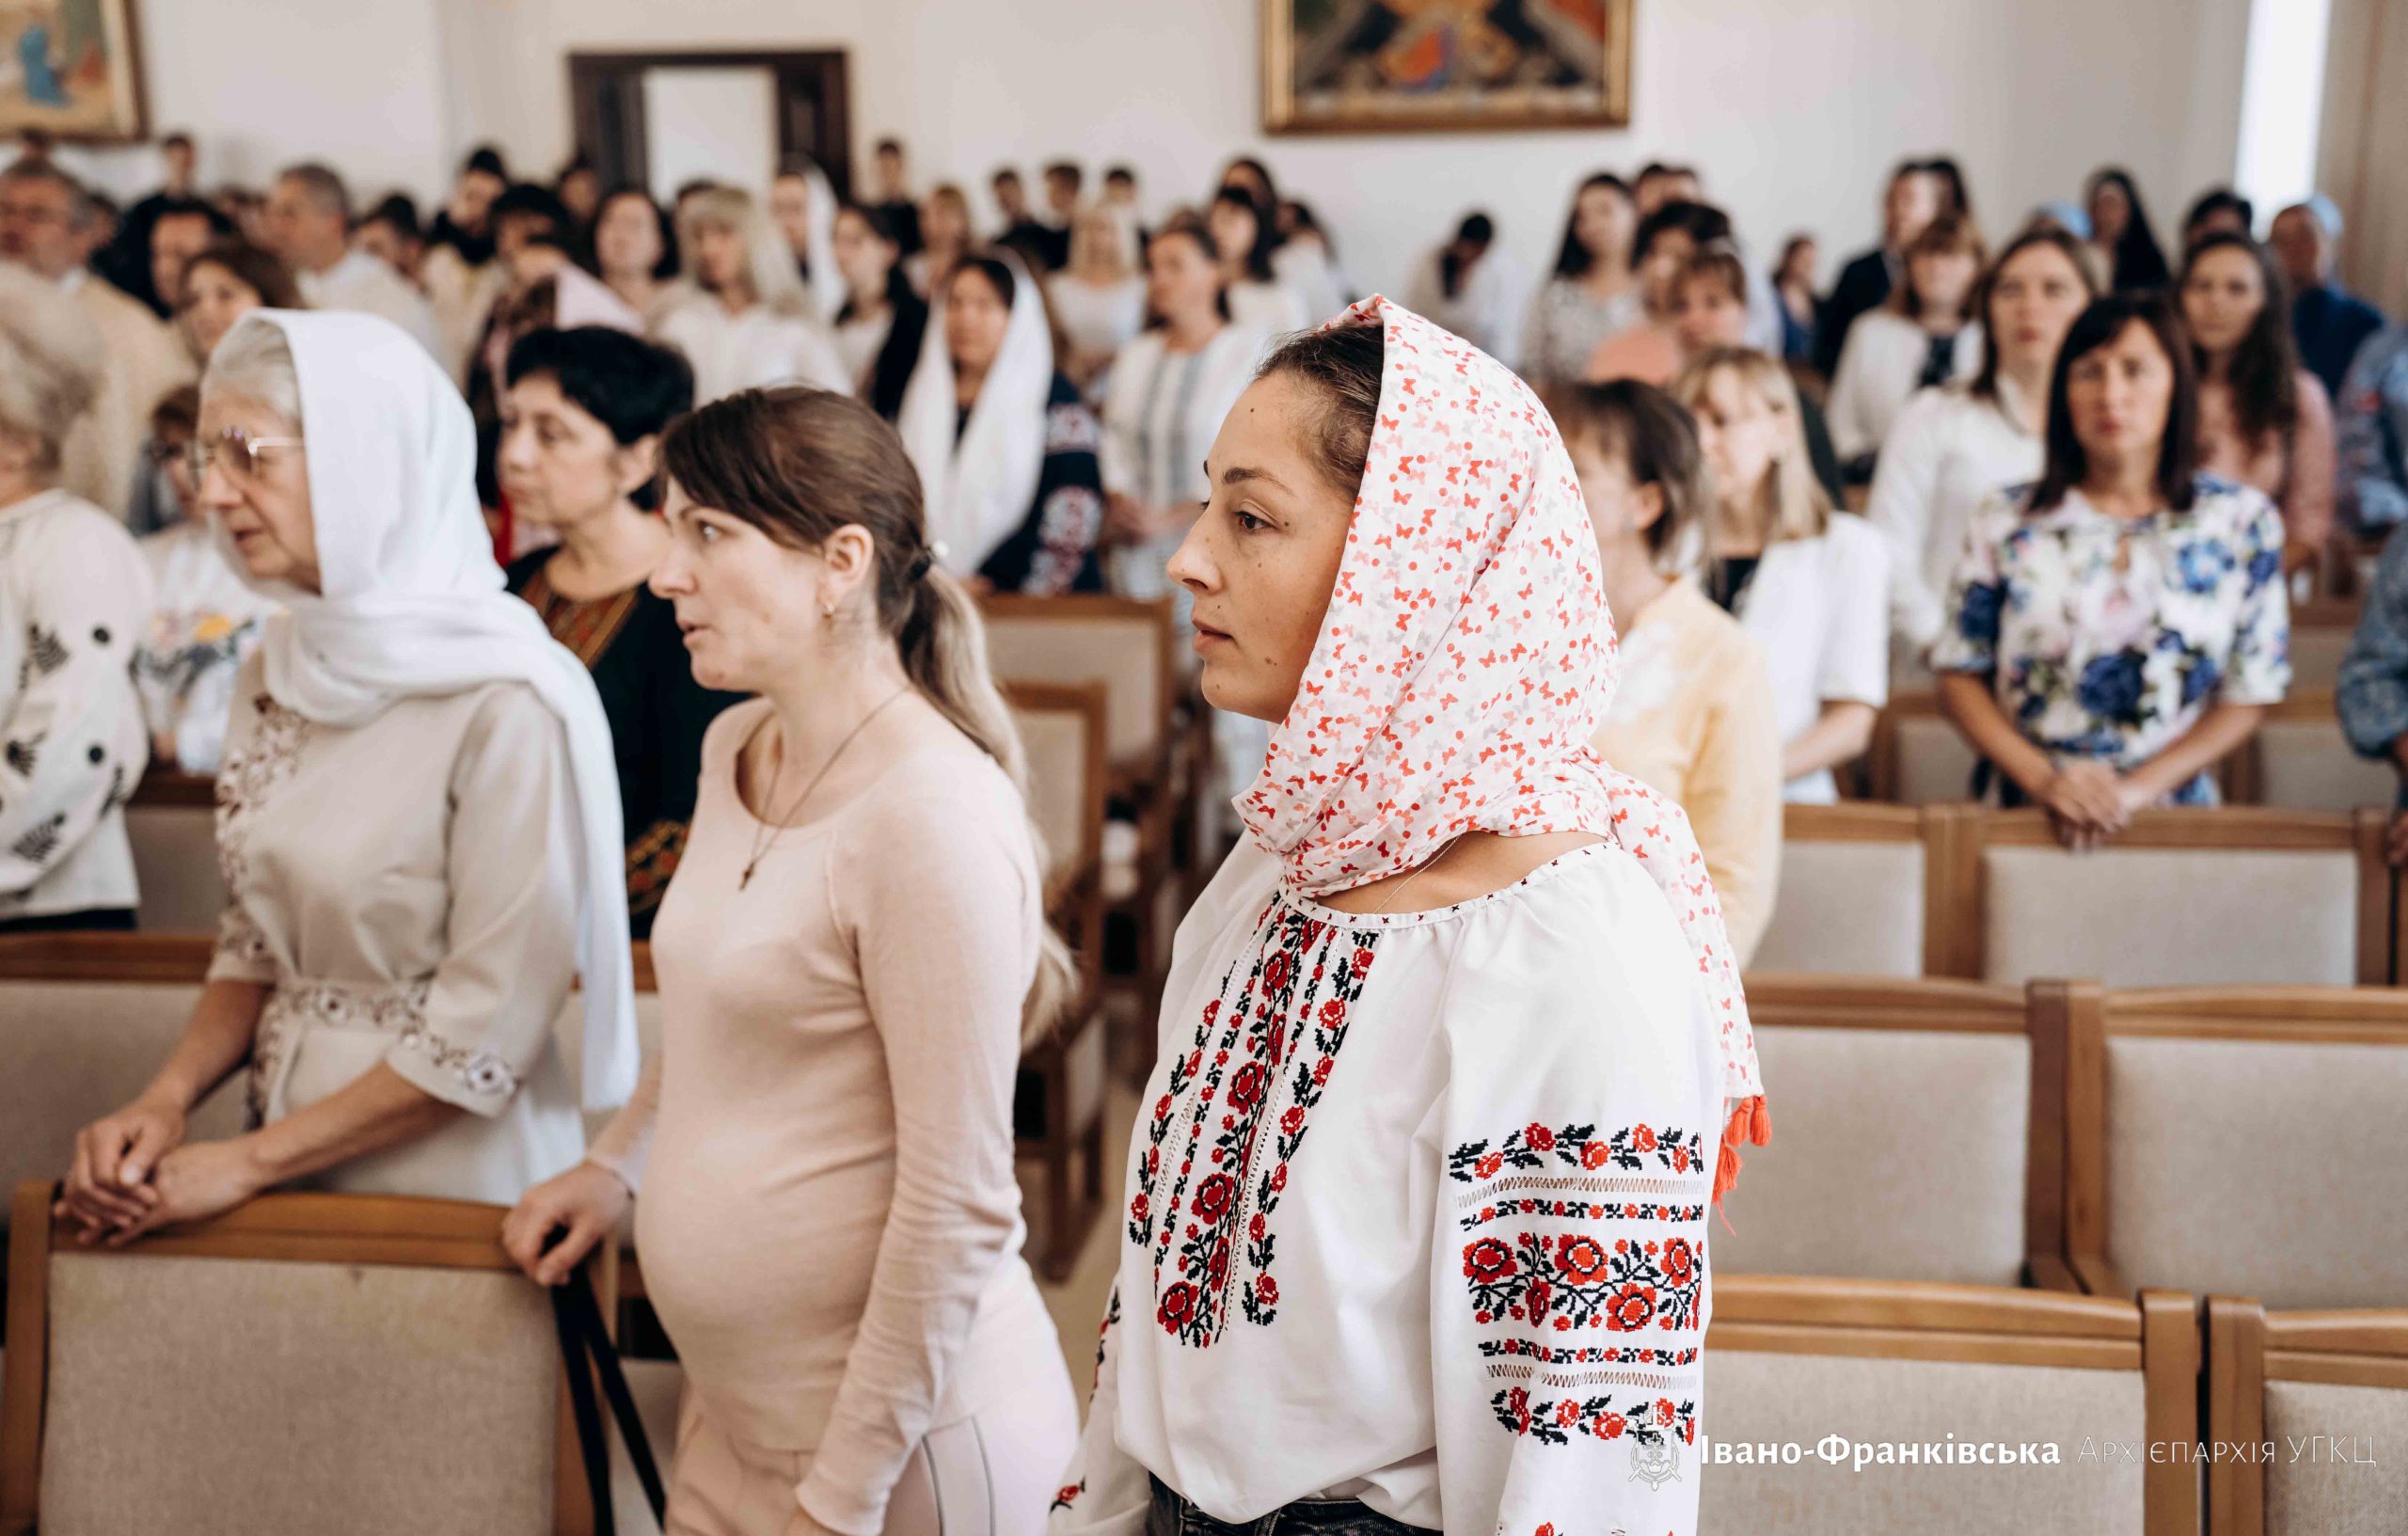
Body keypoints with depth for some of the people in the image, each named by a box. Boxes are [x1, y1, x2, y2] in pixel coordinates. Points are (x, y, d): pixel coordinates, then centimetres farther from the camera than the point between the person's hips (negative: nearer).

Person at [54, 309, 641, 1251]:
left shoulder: (508, 700, -20)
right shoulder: (280, 671, 4)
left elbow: (486, 1033, -19)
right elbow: (256, 944, 11)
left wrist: (246, 1163, -14)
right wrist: (166, 1099, -5)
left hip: (450, 1185, -7)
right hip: (290, 1182, 7)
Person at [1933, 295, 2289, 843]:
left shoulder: (2242, 520, 7)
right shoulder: (2006, 523, 6)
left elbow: (2247, 698, 6)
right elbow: (1960, 677, 7)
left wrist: (2135, 789, -5)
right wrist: (2043, 779, -6)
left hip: (2170, 811, 0)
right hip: (2028, 815, 0)